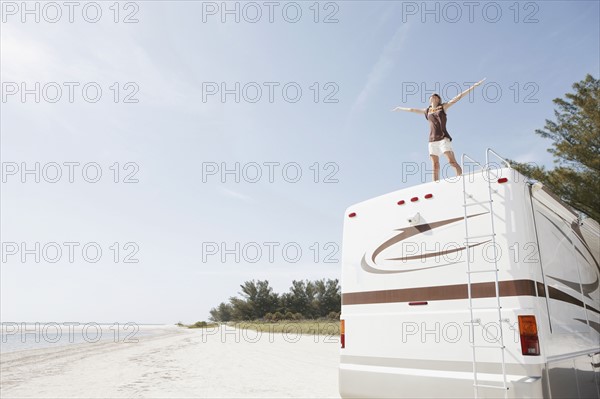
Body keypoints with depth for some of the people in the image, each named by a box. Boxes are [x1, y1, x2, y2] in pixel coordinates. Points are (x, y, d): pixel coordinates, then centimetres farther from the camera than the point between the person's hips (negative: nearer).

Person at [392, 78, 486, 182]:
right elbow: (412, 110, 31)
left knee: (452, 161, -16)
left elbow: (458, 97, 4)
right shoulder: (427, 111, 18)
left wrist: (473, 86, 0)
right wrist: (400, 108, 40)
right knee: (435, 165, -1)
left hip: (443, 138, -4)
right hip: (432, 140, 4)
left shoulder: (443, 107, 9)